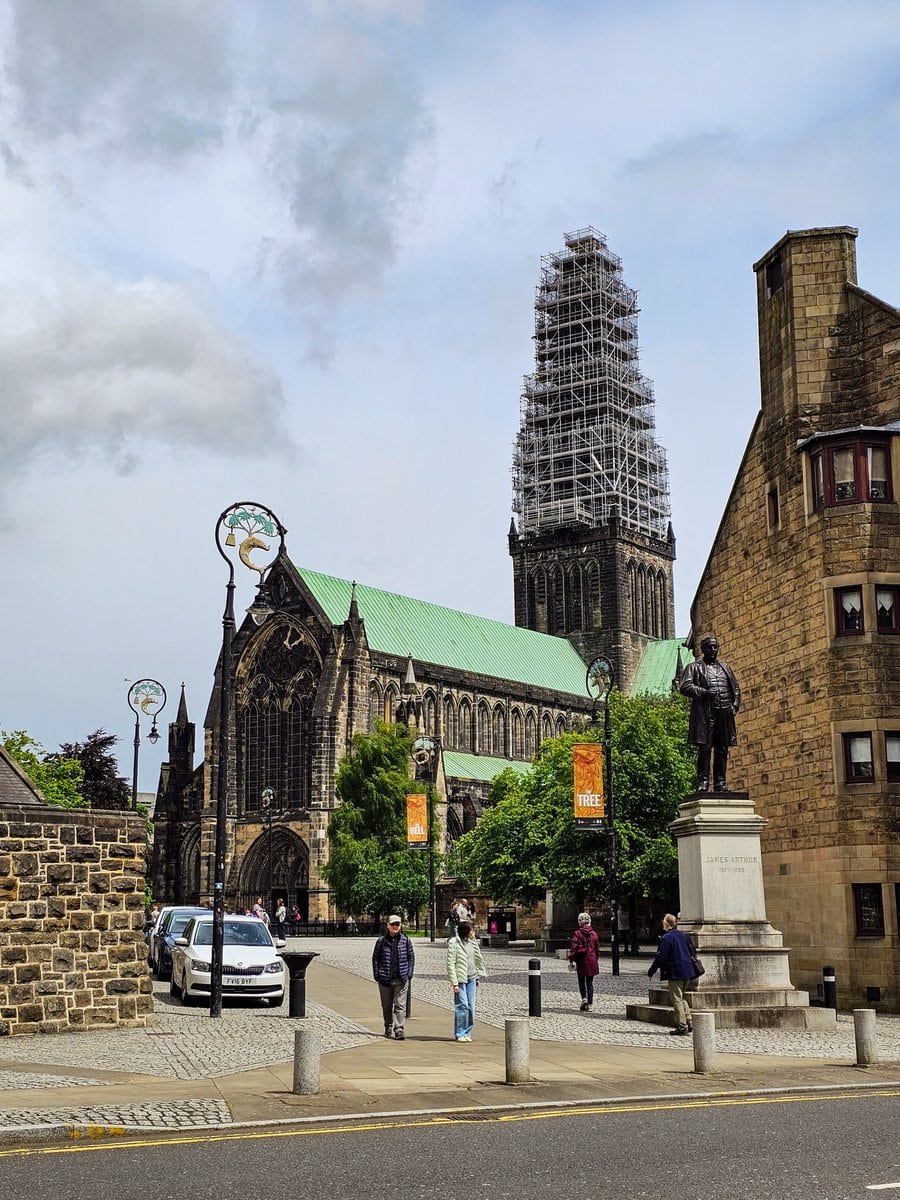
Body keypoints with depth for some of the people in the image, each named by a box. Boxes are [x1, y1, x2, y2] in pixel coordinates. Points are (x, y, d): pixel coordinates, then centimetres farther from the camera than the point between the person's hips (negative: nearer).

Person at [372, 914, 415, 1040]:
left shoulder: (405, 940, 3)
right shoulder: (381, 941, 0)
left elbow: (411, 957, 10)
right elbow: (375, 958, 5)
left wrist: (410, 973, 1)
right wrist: (377, 975, -2)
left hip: (401, 979, -1)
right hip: (385, 979, 1)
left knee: (400, 1005, -7)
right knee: (387, 1006, 11)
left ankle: (399, 1029, -8)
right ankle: (388, 1029, 25)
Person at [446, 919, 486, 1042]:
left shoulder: (472, 942, 10)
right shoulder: (453, 943, -10)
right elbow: (450, 964, -11)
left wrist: (477, 978, 15)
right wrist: (454, 983, -15)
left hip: (471, 978, 6)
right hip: (460, 978, -6)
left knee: (471, 1007, 4)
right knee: (462, 1005, -9)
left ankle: (467, 1033, 13)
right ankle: (459, 1034, 1)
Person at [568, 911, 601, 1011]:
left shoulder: (577, 933, -8)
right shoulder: (594, 934, 3)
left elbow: (573, 947, -12)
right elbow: (597, 949, 11)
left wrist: (571, 960, -8)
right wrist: (597, 960, 22)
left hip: (581, 961, -2)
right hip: (592, 961, 3)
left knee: (581, 982, 10)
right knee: (590, 983, 8)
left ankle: (584, 998, -11)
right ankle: (589, 1003, 5)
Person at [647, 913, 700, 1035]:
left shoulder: (666, 938, -14)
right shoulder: (684, 935, 10)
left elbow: (660, 957, -15)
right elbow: (692, 952, 17)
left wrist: (651, 971, -5)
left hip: (675, 973, -8)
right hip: (687, 973, 8)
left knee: (676, 999, -1)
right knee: (682, 998, 20)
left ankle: (682, 1026, -2)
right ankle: (688, 1022, 17)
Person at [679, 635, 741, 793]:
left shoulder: (725, 667, 23)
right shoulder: (694, 667, 8)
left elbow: (735, 689, 25)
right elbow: (684, 687, -4)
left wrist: (735, 706, 9)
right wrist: (703, 692, -16)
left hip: (724, 713, 5)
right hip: (704, 714, -5)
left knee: (723, 750, 4)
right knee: (704, 748, -9)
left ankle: (720, 782, 8)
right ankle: (703, 782, -6)